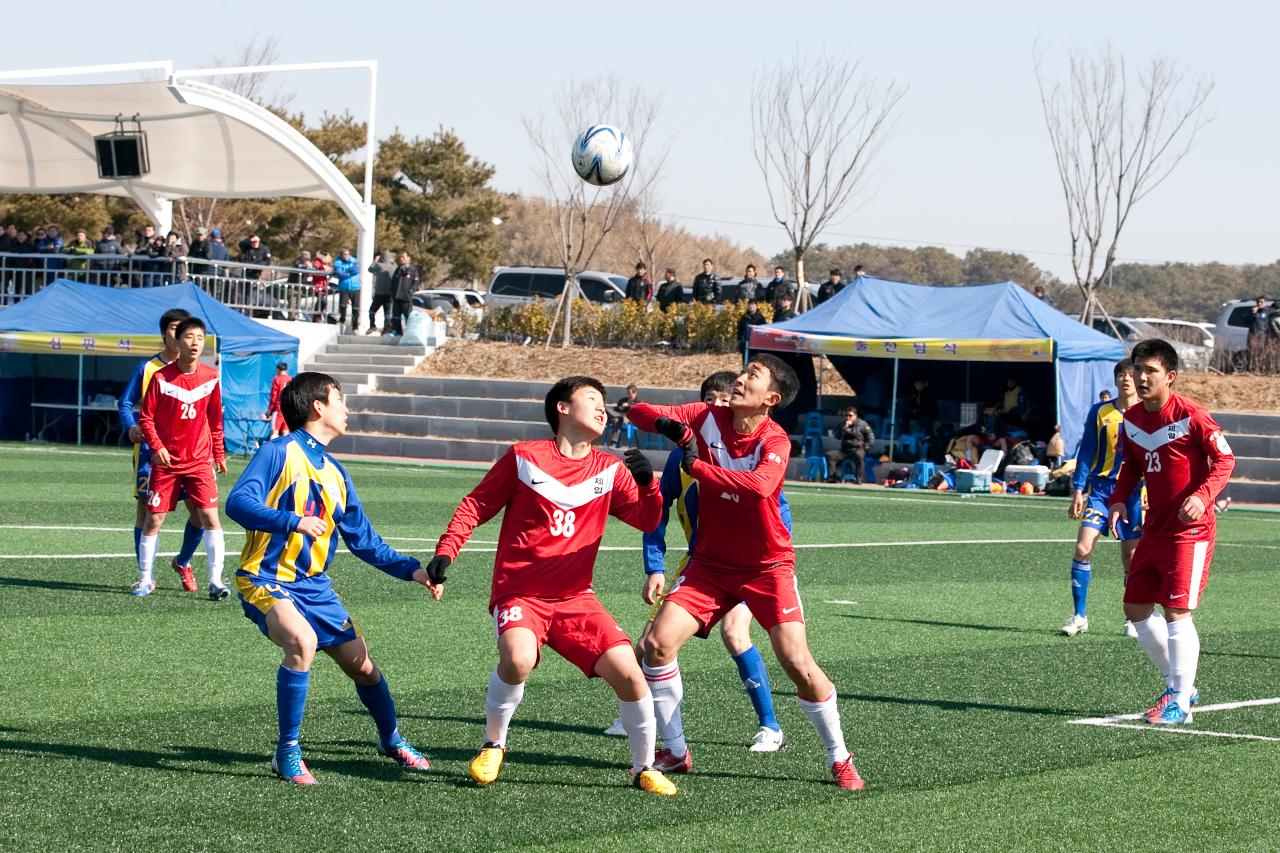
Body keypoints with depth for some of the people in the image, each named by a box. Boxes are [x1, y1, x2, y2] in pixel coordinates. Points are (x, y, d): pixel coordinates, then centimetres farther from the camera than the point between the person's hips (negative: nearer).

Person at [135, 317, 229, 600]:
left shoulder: (211, 377, 1)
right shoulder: (161, 377, -7)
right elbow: (146, 418, -3)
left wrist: (219, 453, 14)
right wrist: (157, 446, -14)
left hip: (200, 460, 1)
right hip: (166, 460, -1)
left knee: (210, 517, -9)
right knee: (154, 520, 2)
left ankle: (215, 581, -4)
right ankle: (145, 579, 15)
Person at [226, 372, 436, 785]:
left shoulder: (335, 473, 12)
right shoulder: (279, 452, -10)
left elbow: (364, 541, 17)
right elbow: (238, 503, -22)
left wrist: (410, 569, 6)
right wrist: (294, 521, -36)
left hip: (314, 586, 7)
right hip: (266, 579, -7)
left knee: (361, 663, 8)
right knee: (302, 641, -32)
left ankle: (391, 739, 36)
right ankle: (288, 752, -19)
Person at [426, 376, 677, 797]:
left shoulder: (610, 469, 10)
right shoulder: (524, 457, 0)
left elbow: (646, 521, 8)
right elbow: (476, 505, 5)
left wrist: (648, 482, -11)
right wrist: (446, 551, -7)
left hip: (575, 598, 4)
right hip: (518, 593, -3)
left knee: (628, 672, -13)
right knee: (518, 659, -32)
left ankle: (644, 768, 9)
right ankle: (493, 746, -4)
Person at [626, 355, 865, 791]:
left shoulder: (775, 441, -18)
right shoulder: (707, 418, -5)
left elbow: (760, 485, -40)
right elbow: (639, 411, -2)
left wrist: (697, 465, -33)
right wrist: (665, 423, -25)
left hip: (767, 567, -4)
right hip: (711, 563, 4)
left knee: (797, 661, -12)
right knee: (657, 643, -10)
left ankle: (839, 759, 7)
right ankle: (675, 751, 6)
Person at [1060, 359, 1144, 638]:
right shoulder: (1100, 412, 4)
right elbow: (1086, 453, 7)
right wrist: (1079, 490, 1)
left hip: (1134, 490, -1)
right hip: (1101, 487, 1)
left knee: (1131, 556, 2)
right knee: (1082, 547, -12)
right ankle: (1080, 616, -4)